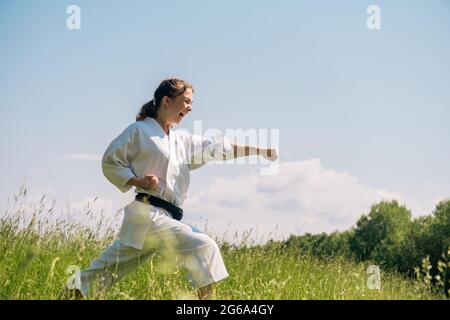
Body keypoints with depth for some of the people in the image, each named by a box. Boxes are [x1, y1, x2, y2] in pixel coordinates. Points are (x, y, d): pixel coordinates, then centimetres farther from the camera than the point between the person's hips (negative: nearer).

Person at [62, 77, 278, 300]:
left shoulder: (183, 140, 20)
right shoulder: (139, 131, -3)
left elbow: (216, 148, 15)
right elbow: (110, 162, -2)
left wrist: (261, 151, 8)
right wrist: (138, 181, -16)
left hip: (162, 217, 8)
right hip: (148, 214, -8)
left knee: (111, 269, 10)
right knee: (203, 247, -14)